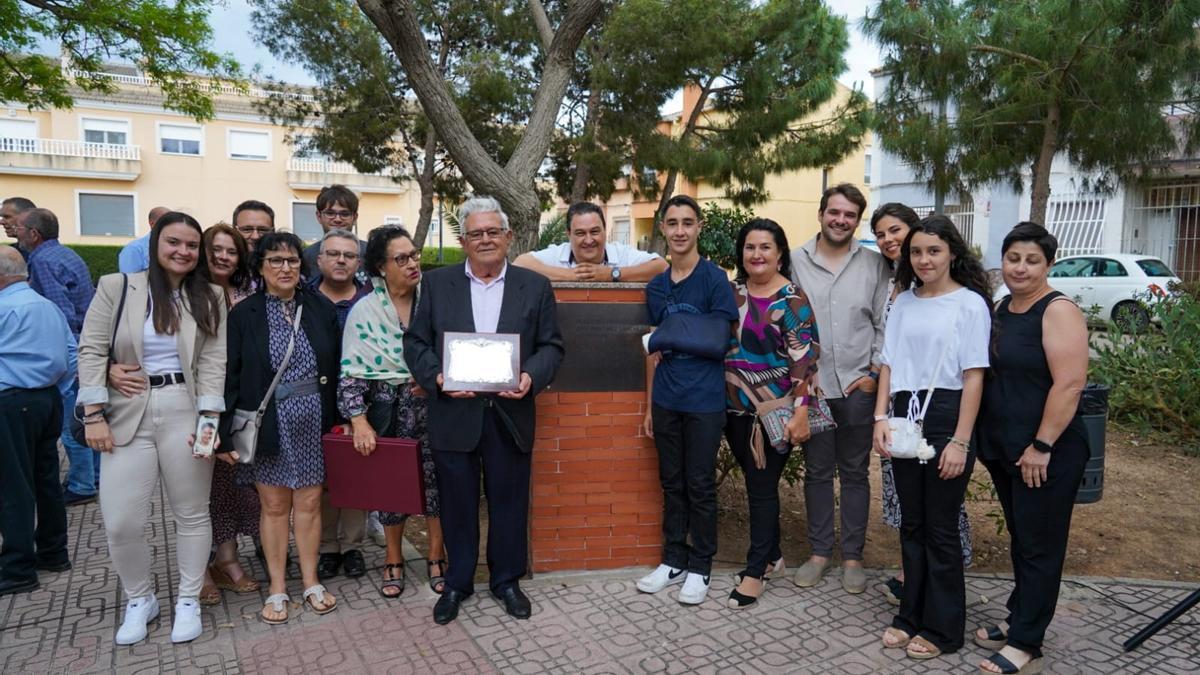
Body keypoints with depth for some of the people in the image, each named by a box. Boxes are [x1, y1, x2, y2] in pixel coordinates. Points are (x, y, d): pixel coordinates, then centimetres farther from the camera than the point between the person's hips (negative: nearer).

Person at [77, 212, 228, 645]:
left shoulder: (208, 297, 6)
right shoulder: (116, 287, 3)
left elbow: (212, 361, 0)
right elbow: (92, 352, 1)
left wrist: (209, 420, -10)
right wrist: (94, 416, -6)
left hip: (186, 413, 0)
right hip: (128, 415, 0)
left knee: (192, 513, 8)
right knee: (120, 522, 0)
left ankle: (188, 601, 24)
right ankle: (139, 600, 25)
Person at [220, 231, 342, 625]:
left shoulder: (321, 308, 2)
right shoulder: (244, 314, -3)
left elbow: (336, 367, 5)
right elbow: (230, 377, -4)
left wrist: (337, 419, 2)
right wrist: (225, 434, -8)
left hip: (312, 420, 1)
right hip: (268, 424, -1)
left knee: (309, 502, 9)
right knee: (274, 505, 9)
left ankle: (311, 582, 24)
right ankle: (277, 589, 23)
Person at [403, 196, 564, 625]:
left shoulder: (535, 286, 4)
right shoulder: (436, 284, 5)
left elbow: (551, 346, 4)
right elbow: (415, 342, 4)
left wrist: (532, 377, -15)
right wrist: (437, 377, -14)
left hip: (510, 415, 0)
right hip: (454, 415, 0)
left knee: (509, 504, 11)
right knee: (456, 505, 11)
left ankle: (506, 580, 31)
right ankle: (457, 583, 31)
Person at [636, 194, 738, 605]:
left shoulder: (715, 279, -6)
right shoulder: (656, 286, 10)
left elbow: (720, 341, -9)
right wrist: (649, 405, 13)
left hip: (704, 400, -5)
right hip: (666, 399, 5)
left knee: (700, 486, 5)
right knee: (671, 483, 14)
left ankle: (700, 568, 20)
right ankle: (673, 560, 28)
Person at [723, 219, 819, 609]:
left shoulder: (792, 299, -9)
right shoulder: (732, 291, 7)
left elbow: (804, 359, -13)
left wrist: (801, 412, -18)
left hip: (774, 410, -5)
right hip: (736, 408, 6)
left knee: (762, 487, 1)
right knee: (754, 482, 15)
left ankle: (756, 570, 14)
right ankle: (772, 554, 33)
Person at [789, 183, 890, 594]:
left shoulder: (874, 264, 2)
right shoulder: (796, 261, 1)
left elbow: (885, 325, 3)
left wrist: (874, 373, -4)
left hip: (858, 387, 0)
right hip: (811, 386, 0)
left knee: (855, 473, 10)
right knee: (817, 471, 11)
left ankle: (852, 556, 22)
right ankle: (819, 551, 25)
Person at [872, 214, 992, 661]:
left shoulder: (970, 303, -6)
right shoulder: (904, 302, 9)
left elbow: (974, 376, -9)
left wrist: (960, 441, -13)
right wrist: (881, 417, 0)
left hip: (946, 417, -5)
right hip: (905, 417, 5)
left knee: (940, 529, 4)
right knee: (911, 524, 13)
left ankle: (942, 629, 20)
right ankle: (911, 616, 27)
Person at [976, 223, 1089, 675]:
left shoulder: (1059, 311, -14)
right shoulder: (1002, 308, 9)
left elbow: (1070, 384, -21)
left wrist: (1041, 446, -21)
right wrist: (986, 439, 14)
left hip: (1045, 456, -8)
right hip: (1003, 449, 8)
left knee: (1039, 547, 3)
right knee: (1019, 538, 19)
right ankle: (1019, 619, 33)